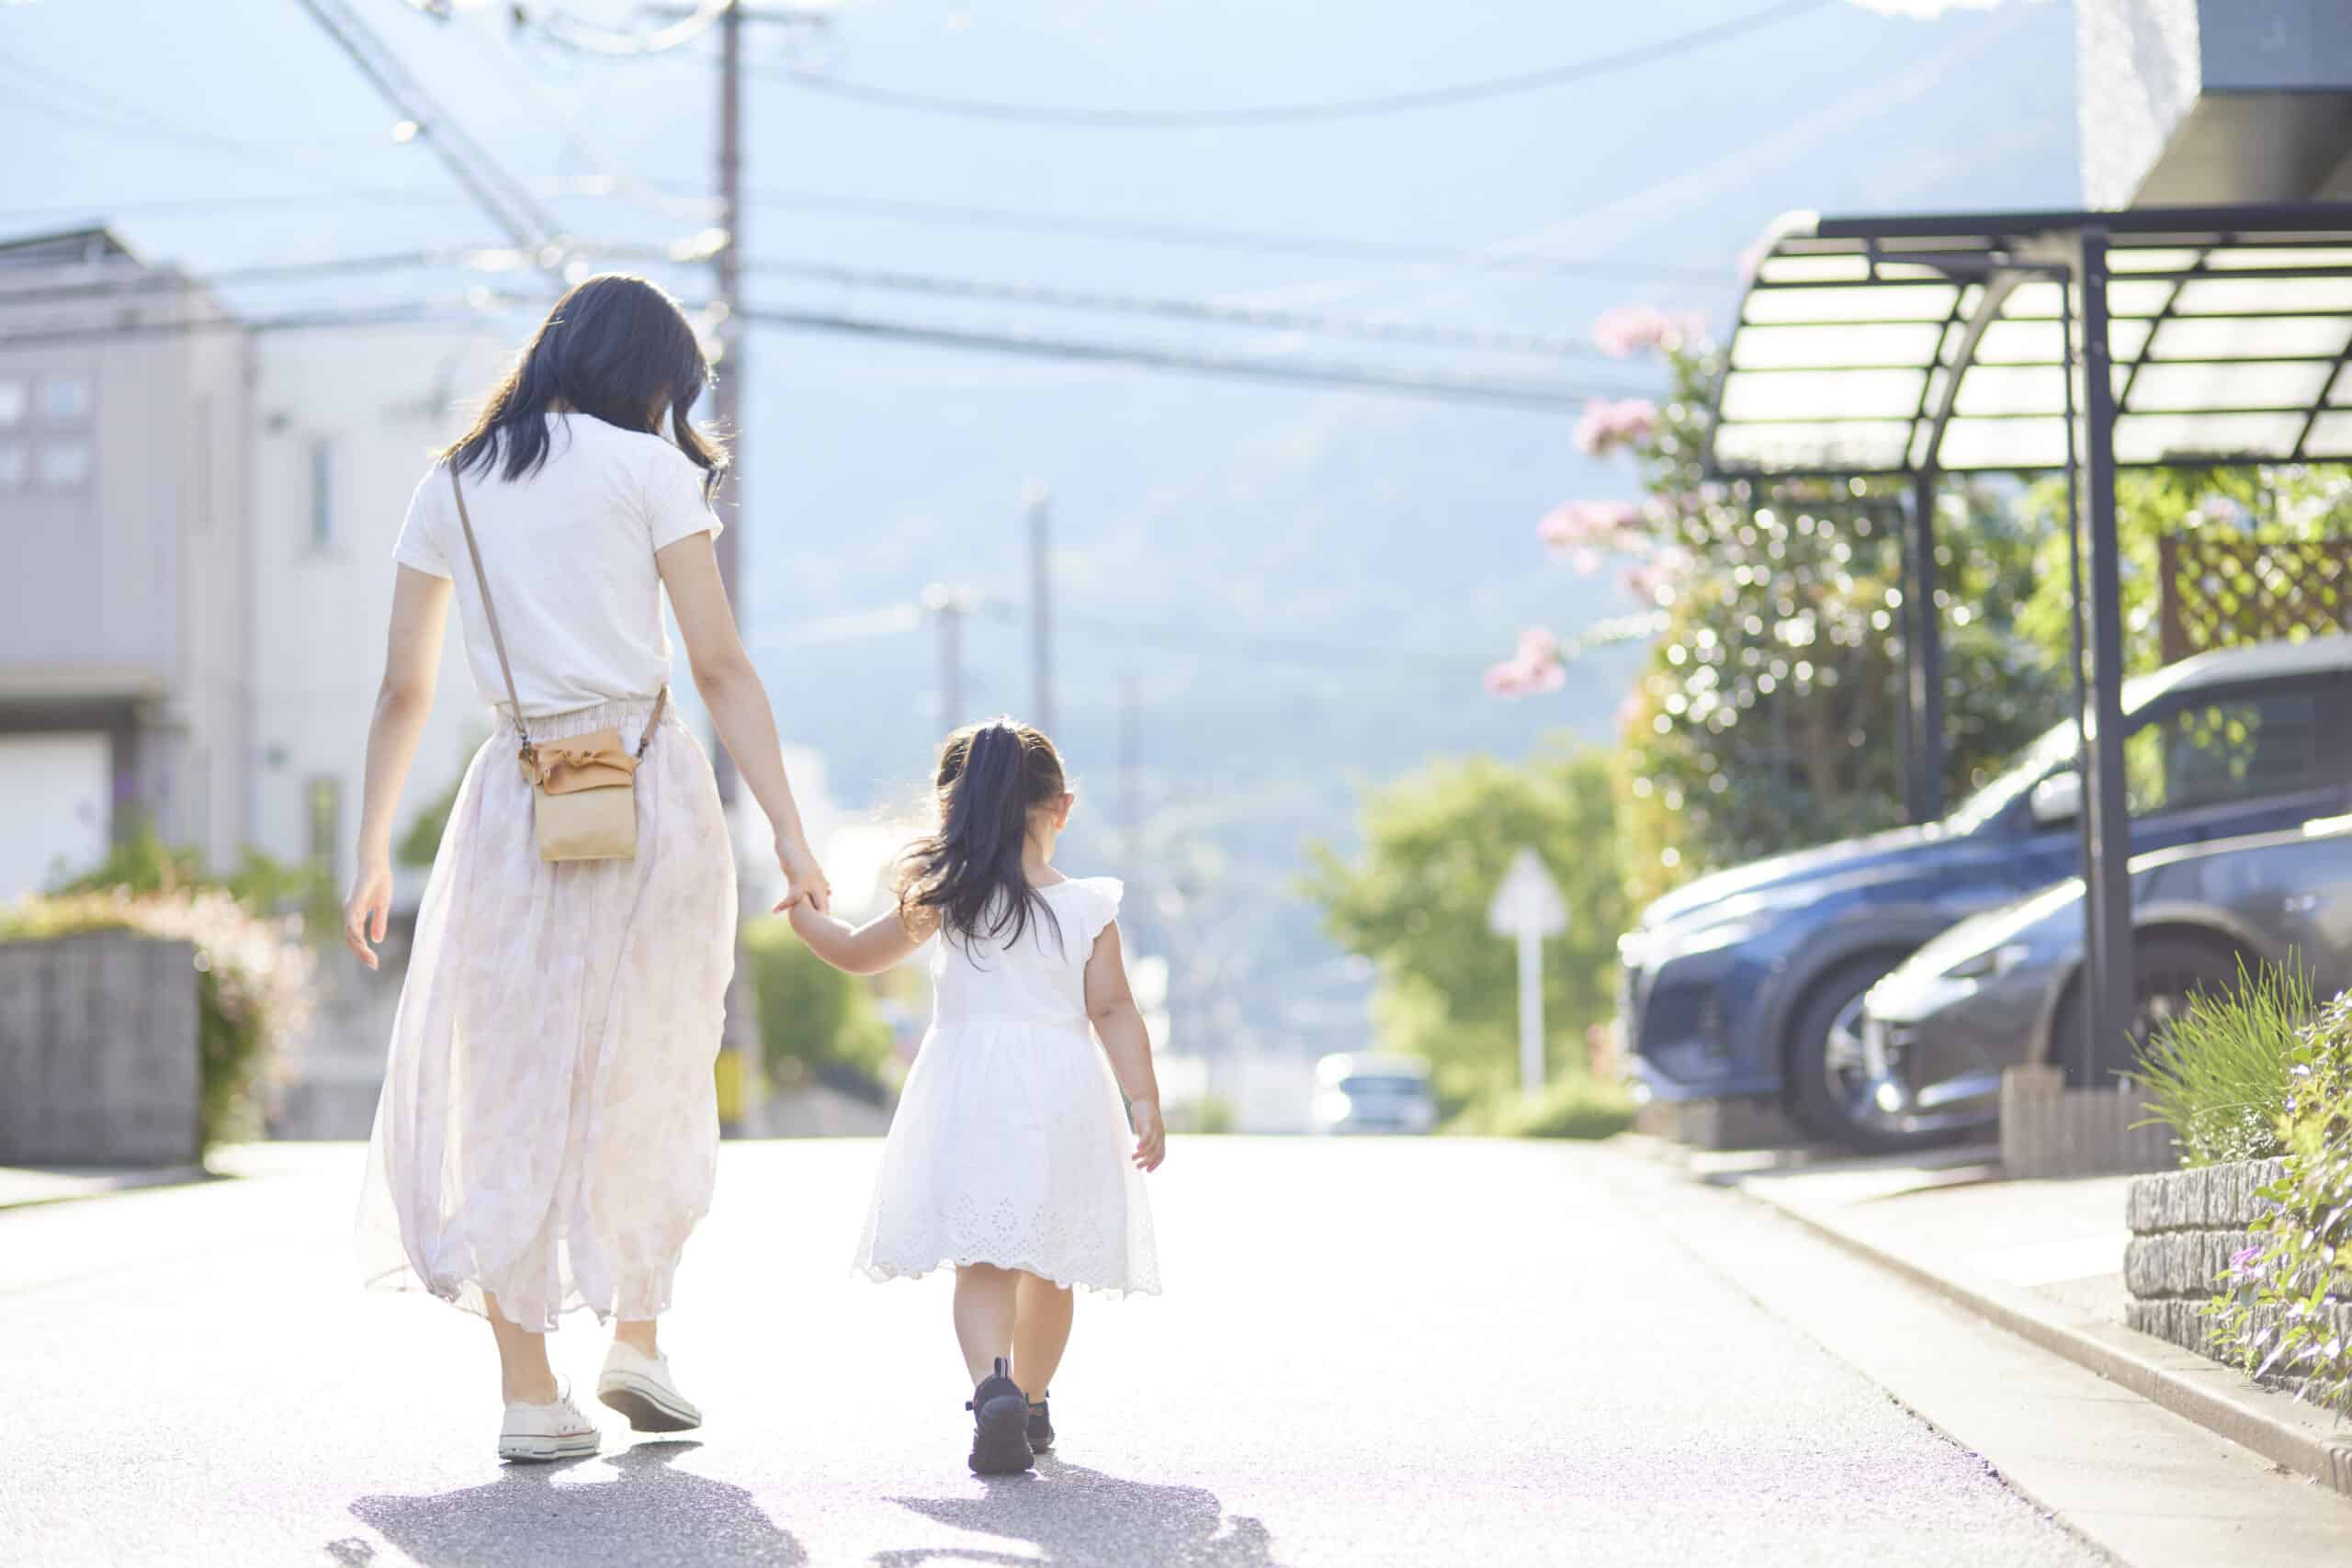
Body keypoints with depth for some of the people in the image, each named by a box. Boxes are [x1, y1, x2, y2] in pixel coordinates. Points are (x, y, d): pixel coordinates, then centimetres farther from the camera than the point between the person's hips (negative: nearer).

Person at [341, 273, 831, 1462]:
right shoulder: (647, 470, 0)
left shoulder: (451, 487, 11)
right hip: (651, 786, -2)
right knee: (647, 1079, 15)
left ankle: (527, 1391, 5)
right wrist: (790, 834, -4)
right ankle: (637, 1336, 14)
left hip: (515, 804, 2)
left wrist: (372, 856, 15)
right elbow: (721, 670, -5)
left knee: (514, 1090, 7)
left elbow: (403, 689, 10)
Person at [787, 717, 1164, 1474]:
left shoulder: (944, 899, 3)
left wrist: (800, 912, 32)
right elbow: (1113, 1009, -3)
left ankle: (994, 1387, -31)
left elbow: (857, 954, 15)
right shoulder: (1088, 906, 3)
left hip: (972, 1092, -1)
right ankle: (1030, 1402, 27)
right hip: (1064, 1090, 2)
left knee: (984, 1262, -8)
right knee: (1048, 1267, 15)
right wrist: (1144, 1102, -2)